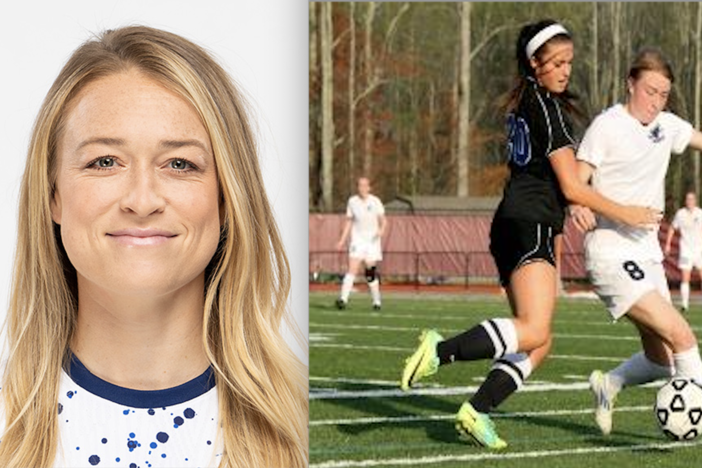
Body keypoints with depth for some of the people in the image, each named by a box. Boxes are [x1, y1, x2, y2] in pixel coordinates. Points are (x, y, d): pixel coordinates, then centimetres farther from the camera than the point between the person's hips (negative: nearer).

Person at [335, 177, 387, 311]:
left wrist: (382, 230, -21)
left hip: (372, 240, -1)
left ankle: (376, 301, 16)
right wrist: (342, 240, 6)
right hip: (357, 240, 1)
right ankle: (343, 298, -23)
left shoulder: (375, 202, -2)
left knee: (371, 272, 1)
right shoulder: (352, 202, 3)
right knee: (352, 269, -15)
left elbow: (383, 220, 1)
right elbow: (349, 221, 11)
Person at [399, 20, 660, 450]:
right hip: (531, 226, -10)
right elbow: (571, 188, -9)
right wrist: (624, 214, -1)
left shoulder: (524, 102, 19)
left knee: (539, 344, 8)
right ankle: (441, 350, -29)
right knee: (534, 331, -23)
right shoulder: (549, 108, -8)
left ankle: (476, 411, 0)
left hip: (511, 227, 10)